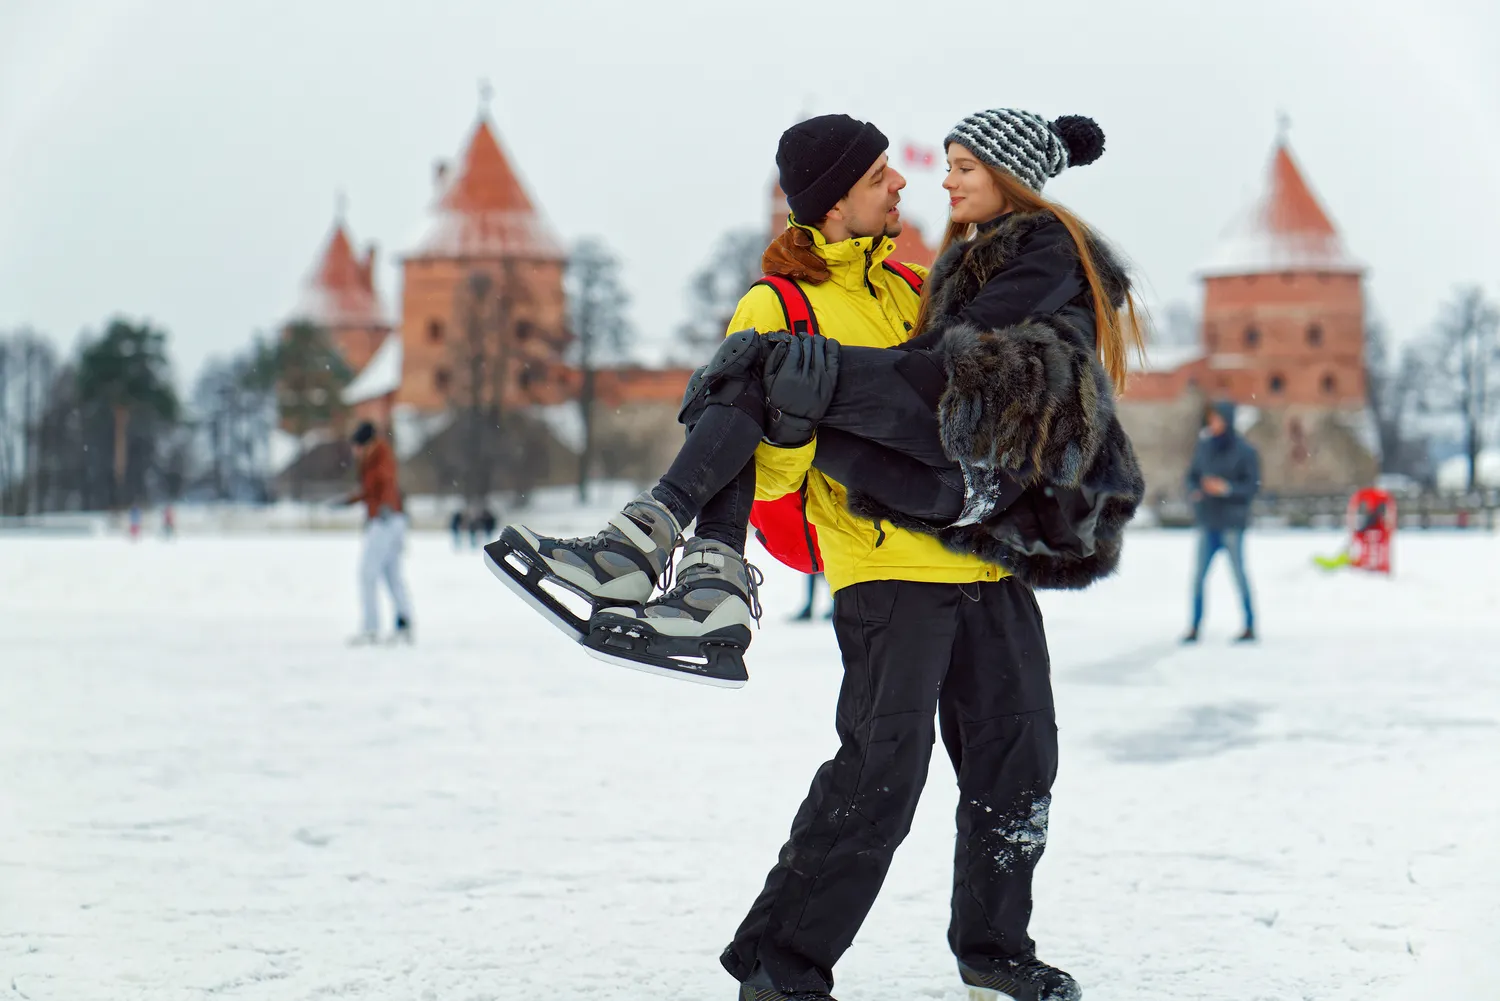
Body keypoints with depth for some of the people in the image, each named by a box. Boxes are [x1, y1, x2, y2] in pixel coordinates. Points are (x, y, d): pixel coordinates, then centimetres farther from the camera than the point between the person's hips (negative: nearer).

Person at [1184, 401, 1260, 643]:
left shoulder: (1245, 452, -6)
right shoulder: (1203, 447, 6)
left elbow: (1253, 486, -6)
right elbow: (1192, 475, 13)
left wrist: (1227, 488, -20)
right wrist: (1194, 492, -7)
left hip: (1232, 523, -4)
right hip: (1207, 522, 4)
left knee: (1239, 575, 0)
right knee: (1198, 575, 1)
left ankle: (1250, 627, 9)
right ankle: (1195, 627, 6)